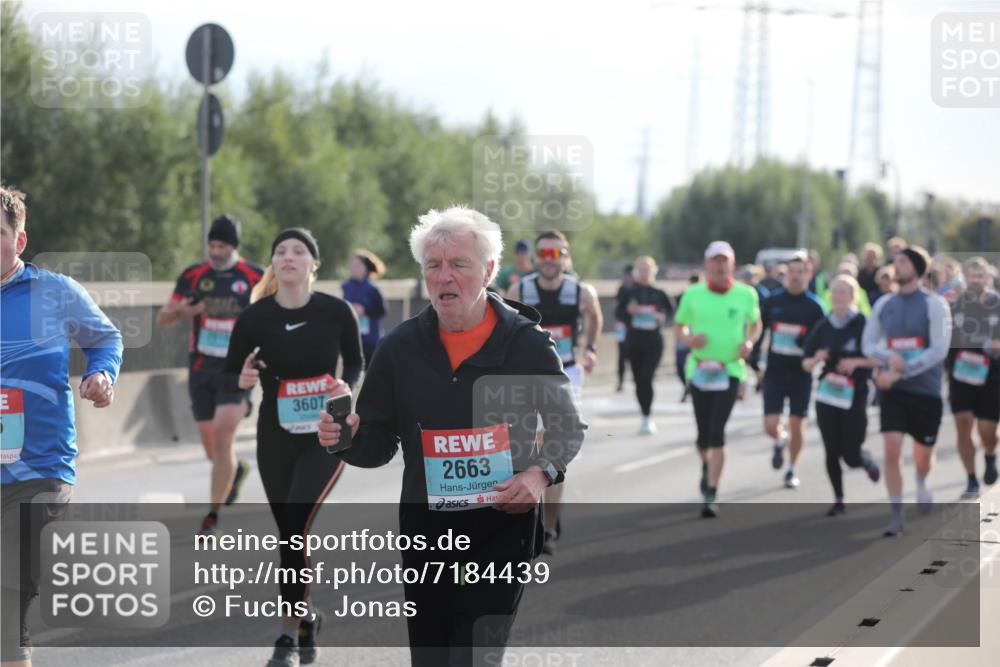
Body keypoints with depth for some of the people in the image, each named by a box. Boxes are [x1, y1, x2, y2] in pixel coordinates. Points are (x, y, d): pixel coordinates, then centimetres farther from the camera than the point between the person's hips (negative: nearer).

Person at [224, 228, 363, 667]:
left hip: (325, 436, -2)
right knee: (289, 532, 8)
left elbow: (355, 362, 9)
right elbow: (229, 378, 1)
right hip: (276, 437, 2)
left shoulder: (336, 312, -6)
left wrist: (346, 387, -12)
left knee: (296, 526, -17)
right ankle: (307, 618, 30)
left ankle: (290, 631, -8)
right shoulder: (255, 317, -6)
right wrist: (244, 381, -22)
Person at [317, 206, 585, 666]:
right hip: (425, 532, 3)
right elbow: (377, 446, 7)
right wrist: (348, 439, -15)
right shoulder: (400, 348, 0)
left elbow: (569, 429, 5)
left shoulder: (528, 343, -6)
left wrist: (541, 473, -14)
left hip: (502, 529, -3)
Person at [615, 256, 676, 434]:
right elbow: (618, 312, 7)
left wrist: (663, 318, -11)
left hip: (653, 342, -2)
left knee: (646, 379, -16)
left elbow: (672, 311, 9)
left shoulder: (659, 294, 1)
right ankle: (646, 418, 21)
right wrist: (629, 311, -13)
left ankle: (647, 418, -9)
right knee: (639, 381, 7)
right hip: (634, 341, 3)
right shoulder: (630, 293, 4)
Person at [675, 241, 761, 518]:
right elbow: (680, 327, 10)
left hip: (730, 370, -2)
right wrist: (688, 339, -12)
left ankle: (710, 496, -10)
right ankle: (706, 465, 45)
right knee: (704, 435, 9)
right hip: (699, 370, 2)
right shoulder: (693, 295, 0)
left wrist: (749, 342, -6)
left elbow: (755, 323, 15)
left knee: (717, 433, -14)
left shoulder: (746, 294, -1)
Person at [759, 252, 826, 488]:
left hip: (801, 373, -1)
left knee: (797, 425, 3)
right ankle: (780, 441, 31)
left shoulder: (814, 306, -5)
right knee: (770, 425, -5)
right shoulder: (772, 301, 1)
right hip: (774, 371, 1)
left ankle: (792, 469, 23)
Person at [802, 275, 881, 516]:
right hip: (827, 395, 3)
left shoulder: (864, 325, -6)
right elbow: (806, 364, 9)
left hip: (855, 396, -3)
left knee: (851, 455, -3)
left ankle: (867, 460, 31)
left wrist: (856, 362, -19)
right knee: (832, 452, 1)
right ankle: (838, 500, 14)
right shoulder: (822, 326, 5)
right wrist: (816, 360, -13)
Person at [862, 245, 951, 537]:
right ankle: (896, 515, -6)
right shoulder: (883, 304, 6)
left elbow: (938, 351, -14)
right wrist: (889, 357, -15)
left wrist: (900, 372, -19)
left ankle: (921, 485, 45)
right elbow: (868, 344, 8)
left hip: (926, 390, -2)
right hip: (892, 390, 2)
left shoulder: (934, 304, -7)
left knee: (923, 456, 9)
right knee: (891, 450, -13)